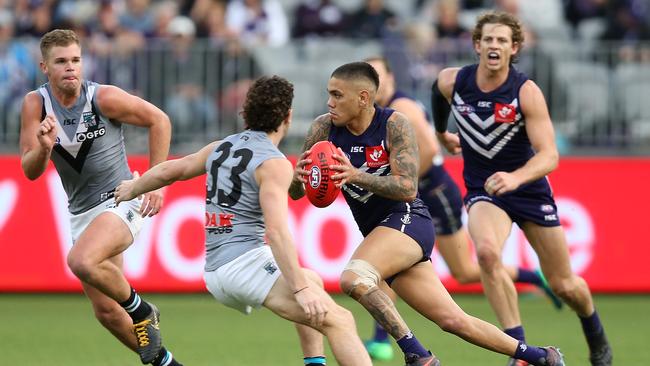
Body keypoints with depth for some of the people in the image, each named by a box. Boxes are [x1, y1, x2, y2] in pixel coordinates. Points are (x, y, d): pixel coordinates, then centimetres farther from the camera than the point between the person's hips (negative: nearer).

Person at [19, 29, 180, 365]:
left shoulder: (104, 98, -15)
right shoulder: (36, 104, -6)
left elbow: (159, 120, -3)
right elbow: (30, 172, -7)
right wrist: (44, 148, -30)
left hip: (121, 201, -5)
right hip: (81, 212, 5)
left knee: (82, 261, -34)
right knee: (106, 312, 7)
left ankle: (140, 309, -8)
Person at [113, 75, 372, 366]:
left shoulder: (221, 148, 15)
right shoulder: (274, 164, -10)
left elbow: (168, 171, 28)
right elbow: (276, 230, -21)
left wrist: (133, 189, 48)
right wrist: (301, 289, -25)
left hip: (213, 273, 9)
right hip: (246, 262, -9)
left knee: (311, 280, 32)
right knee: (339, 321, -18)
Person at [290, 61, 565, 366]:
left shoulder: (394, 124, -14)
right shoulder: (323, 129, -1)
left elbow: (408, 188, -21)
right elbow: (295, 193, 0)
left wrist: (356, 176, -33)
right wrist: (299, 177, -24)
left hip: (408, 220, -6)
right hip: (376, 232, 6)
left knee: (354, 278, -32)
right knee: (454, 321, 6)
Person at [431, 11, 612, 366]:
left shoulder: (527, 92, -20)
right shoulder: (451, 82, -11)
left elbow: (549, 155, -27)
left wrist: (514, 178, -46)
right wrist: (441, 133, 32)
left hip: (530, 189, -1)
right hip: (483, 191, 1)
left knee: (563, 285, 8)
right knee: (487, 252, -33)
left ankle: (596, 338, 42)